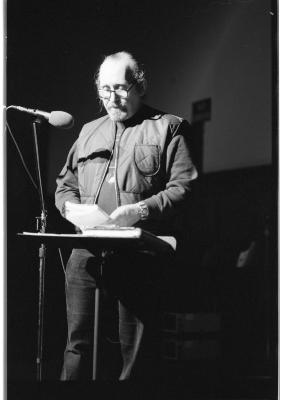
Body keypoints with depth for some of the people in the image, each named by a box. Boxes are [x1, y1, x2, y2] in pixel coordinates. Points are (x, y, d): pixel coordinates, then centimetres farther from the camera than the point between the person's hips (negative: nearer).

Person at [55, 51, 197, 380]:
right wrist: (74, 207, 4)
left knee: (136, 348, -2)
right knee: (78, 339, 0)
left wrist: (142, 210, -17)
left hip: (138, 252, -4)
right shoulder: (89, 131, 24)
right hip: (87, 250, 4)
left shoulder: (167, 128, 7)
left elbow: (183, 187, -3)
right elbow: (64, 184, 26)